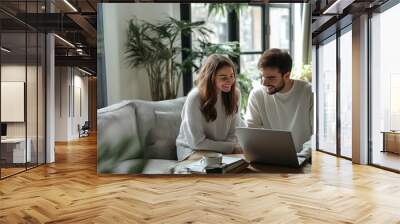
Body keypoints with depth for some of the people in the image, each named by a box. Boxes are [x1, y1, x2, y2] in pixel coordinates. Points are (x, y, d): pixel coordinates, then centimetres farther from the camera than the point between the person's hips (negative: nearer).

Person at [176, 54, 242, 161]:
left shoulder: (235, 94, -5)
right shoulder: (195, 98, -22)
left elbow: (233, 133, 2)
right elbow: (197, 142, -19)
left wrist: (235, 148, -19)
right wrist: (232, 147, -18)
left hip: (224, 151, 5)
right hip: (192, 149, -5)